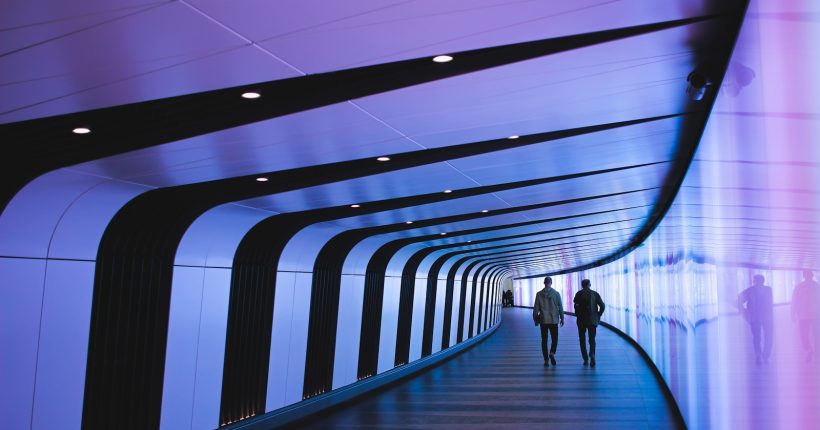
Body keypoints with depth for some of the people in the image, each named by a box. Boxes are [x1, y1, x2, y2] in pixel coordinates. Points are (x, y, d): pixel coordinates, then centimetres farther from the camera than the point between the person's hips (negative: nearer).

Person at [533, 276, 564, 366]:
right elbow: (560, 307, -1)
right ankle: (552, 353, -15)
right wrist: (562, 318, 9)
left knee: (544, 340, 8)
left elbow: (536, 308, -1)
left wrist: (536, 319, 8)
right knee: (555, 339, 10)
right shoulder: (556, 293, -4)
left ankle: (546, 360, 5)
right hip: (554, 320, -1)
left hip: (543, 320, 1)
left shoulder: (539, 294, -2)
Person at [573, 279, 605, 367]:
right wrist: (598, 316, 6)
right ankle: (592, 354, -18)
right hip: (593, 320, 1)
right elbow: (602, 306, -3)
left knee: (582, 340, 11)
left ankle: (585, 359, 7)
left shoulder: (579, 294, -1)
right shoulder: (595, 294, 3)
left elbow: (575, 303, -14)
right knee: (592, 340, 8)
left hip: (581, 320, -1)